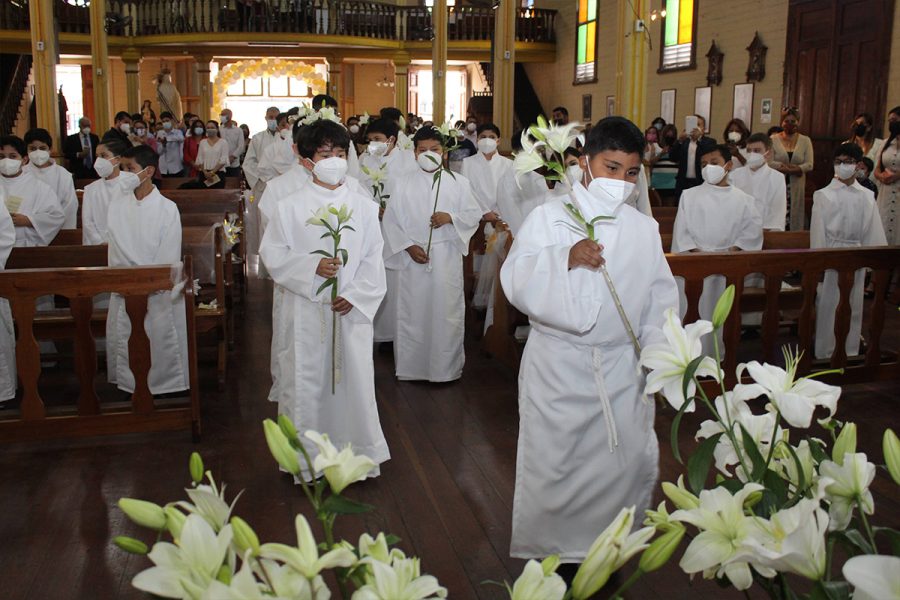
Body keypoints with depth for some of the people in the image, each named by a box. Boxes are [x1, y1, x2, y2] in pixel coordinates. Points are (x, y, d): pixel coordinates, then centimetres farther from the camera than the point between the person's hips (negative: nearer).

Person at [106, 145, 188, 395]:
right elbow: (118, 252, 0)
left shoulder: (167, 208, -5)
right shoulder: (117, 207, 5)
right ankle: (129, 387, 19)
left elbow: (169, 257, -7)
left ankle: (162, 386, 13)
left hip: (158, 293, -3)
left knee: (161, 344, 0)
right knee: (124, 343, 6)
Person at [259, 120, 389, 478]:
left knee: (354, 378, 5)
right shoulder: (291, 206, -1)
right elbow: (272, 254, -2)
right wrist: (312, 266, -17)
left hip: (352, 310, 1)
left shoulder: (363, 206, 3)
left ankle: (359, 453, 21)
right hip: (306, 311, -1)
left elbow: (373, 258, 2)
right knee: (306, 380, 5)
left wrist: (355, 295, -10)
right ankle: (306, 457, 19)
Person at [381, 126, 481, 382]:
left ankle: (446, 367, 17)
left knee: (447, 311, 3)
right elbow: (391, 221, 3)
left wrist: (451, 217, -13)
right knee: (413, 313, 5)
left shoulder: (459, 183, 4)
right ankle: (411, 367, 17)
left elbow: (474, 214, 5)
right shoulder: (404, 186, 3)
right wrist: (408, 246, -9)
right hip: (413, 259, 0)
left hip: (447, 258, 0)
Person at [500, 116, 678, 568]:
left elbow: (660, 298, 9)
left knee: (632, 460, 7)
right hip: (557, 365, -3)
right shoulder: (549, 217, -3)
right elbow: (515, 280, -13)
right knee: (554, 462, 6)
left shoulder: (644, 229, 6)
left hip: (621, 367, 3)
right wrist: (566, 258, -26)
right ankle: (543, 548, 28)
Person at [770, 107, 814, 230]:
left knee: (795, 219, 1)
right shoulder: (773, 139, 3)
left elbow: (809, 165, -1)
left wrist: (785, 168, -15)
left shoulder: (805, 140, 8)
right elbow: (769, 163, -8)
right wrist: (794, 168, -15)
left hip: (797, 187, 2)